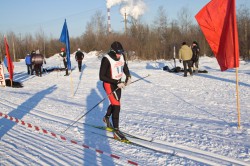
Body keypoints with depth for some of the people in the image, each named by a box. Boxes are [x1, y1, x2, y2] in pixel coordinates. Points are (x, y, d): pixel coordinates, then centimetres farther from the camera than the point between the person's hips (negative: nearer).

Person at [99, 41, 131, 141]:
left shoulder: (122, 57, -5)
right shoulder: (106, 59, -24)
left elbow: (125, 67, 15)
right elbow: (102, 77, -23)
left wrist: (128, 77, -5)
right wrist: (117, 82, -26)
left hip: (118, 83, 7)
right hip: (109, 84, -7)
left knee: (115, 103, 24)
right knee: (117, 106, -13)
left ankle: (106, 118, 52)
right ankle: (116, 131, -6)